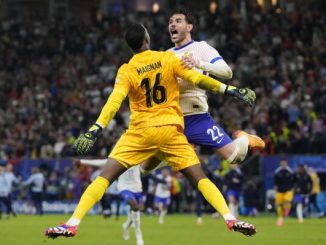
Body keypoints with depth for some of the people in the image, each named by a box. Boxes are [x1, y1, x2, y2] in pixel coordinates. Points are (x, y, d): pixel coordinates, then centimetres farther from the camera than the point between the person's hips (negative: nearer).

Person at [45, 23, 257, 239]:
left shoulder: (126, 71, -2)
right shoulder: (168, 59, 0)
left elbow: (115, 101, -15)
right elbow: (196, 79, -4)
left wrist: (95, 130, -22)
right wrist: (231, 90, 0)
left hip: (141, 132, -1)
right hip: (171, 131, 1)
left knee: (105, 178, -1)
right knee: (200, 179, 6)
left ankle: (72, 224, -11)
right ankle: (231, 219, -9)